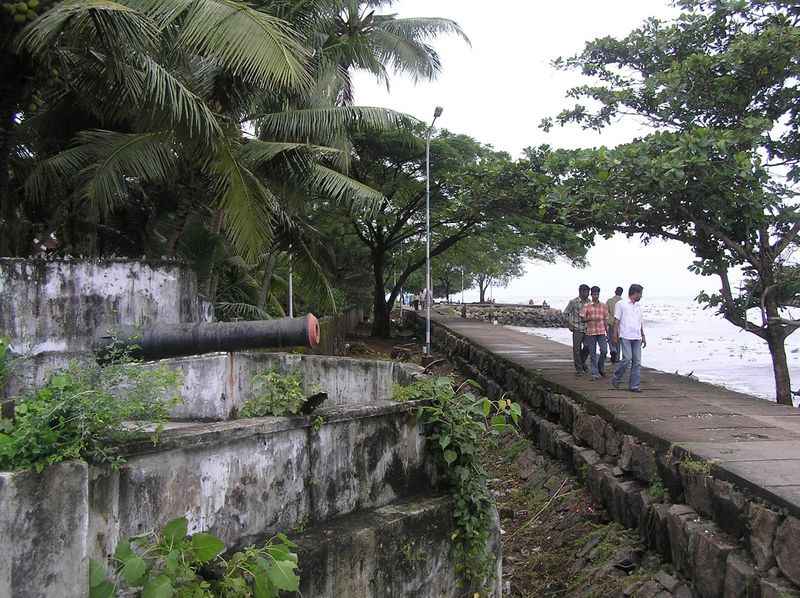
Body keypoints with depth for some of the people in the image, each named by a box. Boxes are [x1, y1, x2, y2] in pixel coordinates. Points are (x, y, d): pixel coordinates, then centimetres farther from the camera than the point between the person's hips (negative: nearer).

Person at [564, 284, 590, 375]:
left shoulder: (589, 302, 7)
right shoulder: (573, 302, -5)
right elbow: (566, 313, 2)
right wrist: (569, 324, -4)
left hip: (587, 329, 4)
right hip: (577, 329, -4)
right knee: (577, 348, -1)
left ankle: (582, 362, 32)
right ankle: (579, 368, 8)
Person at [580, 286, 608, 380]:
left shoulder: (603, 306, 8)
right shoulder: (586, 306, 1)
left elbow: (605, 320, 12)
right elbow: (582, 318, -2)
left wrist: (607, 332, 9)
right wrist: (591, 318, -20)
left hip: (601, 332, 2)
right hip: (590, 332, -1)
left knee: (604, 350, -8)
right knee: (593, 354, 1)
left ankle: (600, 368, 17)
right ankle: (595, 373, 8)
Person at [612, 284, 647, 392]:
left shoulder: (638, 306, 19)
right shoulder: (621, 304, 1)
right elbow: (616, 320, -2)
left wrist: (643, 336, 19)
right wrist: (615, 335, -8)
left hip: (637, 338, 6)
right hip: (625, 337, -6)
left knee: (637, 362, 1)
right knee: (627, 359, -15)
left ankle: (634, 386, 5)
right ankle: (616, 379, 6)